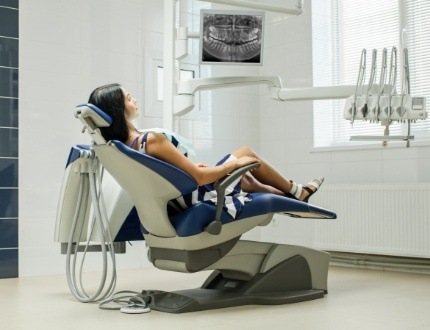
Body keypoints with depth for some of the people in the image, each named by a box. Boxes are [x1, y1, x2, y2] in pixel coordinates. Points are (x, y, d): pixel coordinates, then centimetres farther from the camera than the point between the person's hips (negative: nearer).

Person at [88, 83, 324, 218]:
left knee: (245, 177, 27)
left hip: (180, 198, 8)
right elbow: (199, 178, -28)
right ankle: (298, 193, 36)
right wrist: (236, 163, -12)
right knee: (247, 153, 15)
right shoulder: (152, 140, -32)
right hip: (201, 195, -8)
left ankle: (289, 196, 45)